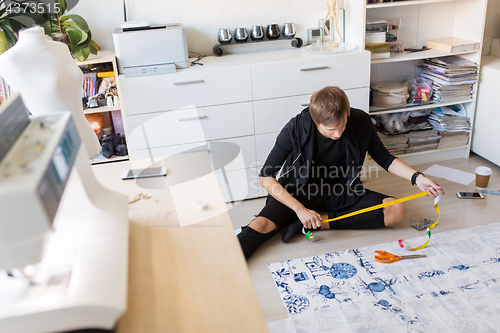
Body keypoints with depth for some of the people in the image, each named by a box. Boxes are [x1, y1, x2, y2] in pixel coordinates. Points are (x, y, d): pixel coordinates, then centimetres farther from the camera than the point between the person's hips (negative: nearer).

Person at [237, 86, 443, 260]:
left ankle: (313, 224, -24)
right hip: (300, 193, -3)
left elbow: (384, 158, 3)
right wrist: (299, 208, -29)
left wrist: (416, 177, -12)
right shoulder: (296, 129, -21)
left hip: (342, 193, 3)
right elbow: (265, 177, -19)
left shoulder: (361, 122, -14)